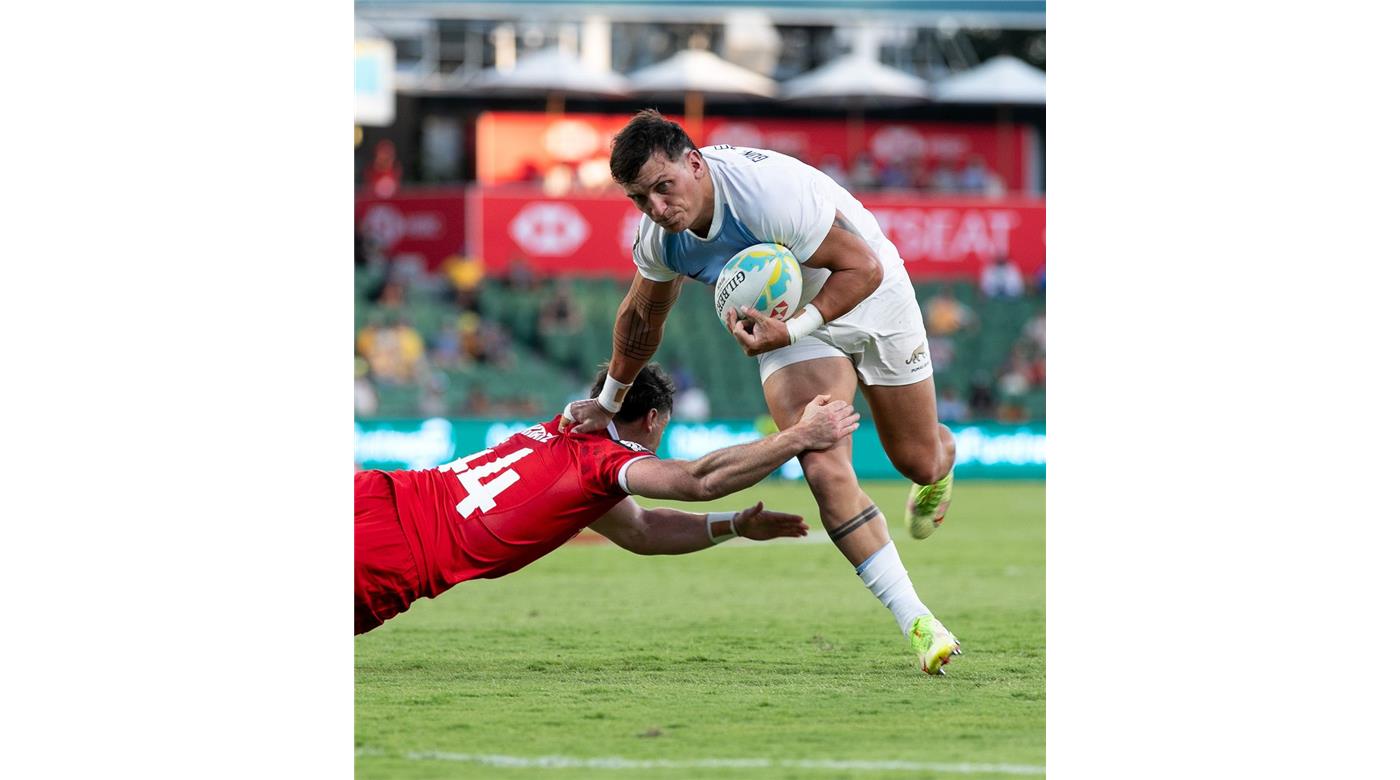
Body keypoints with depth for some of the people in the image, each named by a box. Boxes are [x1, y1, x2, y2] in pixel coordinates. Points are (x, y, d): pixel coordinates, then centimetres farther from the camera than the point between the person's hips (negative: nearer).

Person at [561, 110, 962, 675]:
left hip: (874, 300, -3)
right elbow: (642, 317, 5)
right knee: (825, 470, -21)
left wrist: (791, 331, -42)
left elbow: (864, 268, -32)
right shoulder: (658, 235, -17)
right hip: (787, 322, 3)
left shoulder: (770, 189, -38)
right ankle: (915, 622, -16)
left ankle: (942, 457, 54)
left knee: (919, 461, 12)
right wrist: (609, 403, 15)